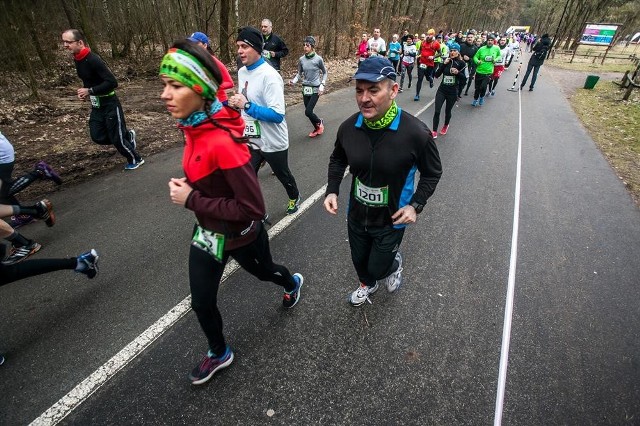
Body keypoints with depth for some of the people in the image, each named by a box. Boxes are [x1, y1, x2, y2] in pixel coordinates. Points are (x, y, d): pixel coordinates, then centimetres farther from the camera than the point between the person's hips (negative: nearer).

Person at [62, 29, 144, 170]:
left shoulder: (93, 60, -21)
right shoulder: (77, 60, 6)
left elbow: (112, 82, -27)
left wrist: (90, 91, -23)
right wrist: (84, 91, 3)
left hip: (110, 105, -8)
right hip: (96, 106, 8)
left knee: (116, 138, -1)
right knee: (98, 137, 8)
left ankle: (136, 160, 21)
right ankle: (128, 135, 30)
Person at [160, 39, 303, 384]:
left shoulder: (223, 142, -34)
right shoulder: (193, 127, -7)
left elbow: (252, 208, -32)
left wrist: (192, 201, -27)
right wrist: (188, 186, -2)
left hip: (240, 233, -6)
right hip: (208, 230, 7)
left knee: (263, 271, 26)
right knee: (201, 303, 17)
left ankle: (293, 283, 63)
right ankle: (219, 353, 46)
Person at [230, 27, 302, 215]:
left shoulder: (269, 75, -21)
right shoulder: (242, 72, 4)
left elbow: (277, 115, -28)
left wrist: (246, 105, -29)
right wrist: (234, 103, -3)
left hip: (273, 142, -6)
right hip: (251, 140, 6)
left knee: (283, 175, 18)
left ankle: (294, 198, 49)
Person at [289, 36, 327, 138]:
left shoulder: (318, 59, -9)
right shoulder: (301, 59, 0)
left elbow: (324, 73, 4)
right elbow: (299, 73, 10)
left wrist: (322, 85, -8)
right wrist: (294, 81, -9)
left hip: (315, 89, -4)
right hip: (305, 88, 4)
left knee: (308, 112, -12)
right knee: (308, 111, 9)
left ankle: (319, 122, 18)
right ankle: (317, 128, 33)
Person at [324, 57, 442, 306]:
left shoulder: (416, 133, -25)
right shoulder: (349, 127, -15)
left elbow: (432, 173, -7)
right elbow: (337, 159, 6)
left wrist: (416, 205, -18)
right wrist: (332, 190, -6)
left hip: (391, 221, -3)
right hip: (356, 216, 4)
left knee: (378, 267, 14)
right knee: (359, 260, 26)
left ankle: (394, 263, 52)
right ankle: (367, 285, 61)